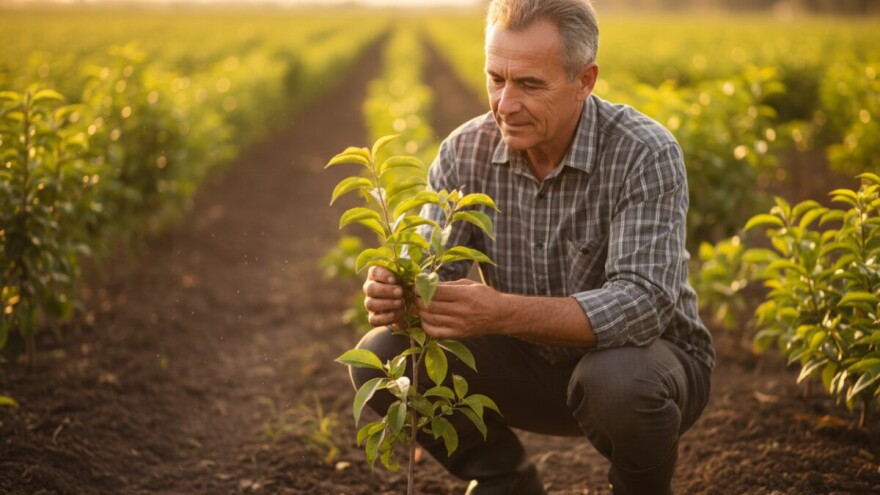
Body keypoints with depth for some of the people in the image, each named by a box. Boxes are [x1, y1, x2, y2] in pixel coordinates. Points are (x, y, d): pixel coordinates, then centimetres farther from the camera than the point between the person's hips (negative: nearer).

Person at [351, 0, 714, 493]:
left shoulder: (645, 154, -23)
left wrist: (501, 314, -47)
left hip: (643, 355, -3)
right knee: (384, 355, -15)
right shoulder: (465, 152, -9)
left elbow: (644, 302, -34)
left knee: (619, 382, -38)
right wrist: (395, 294, -38)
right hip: (532, 362, 4)